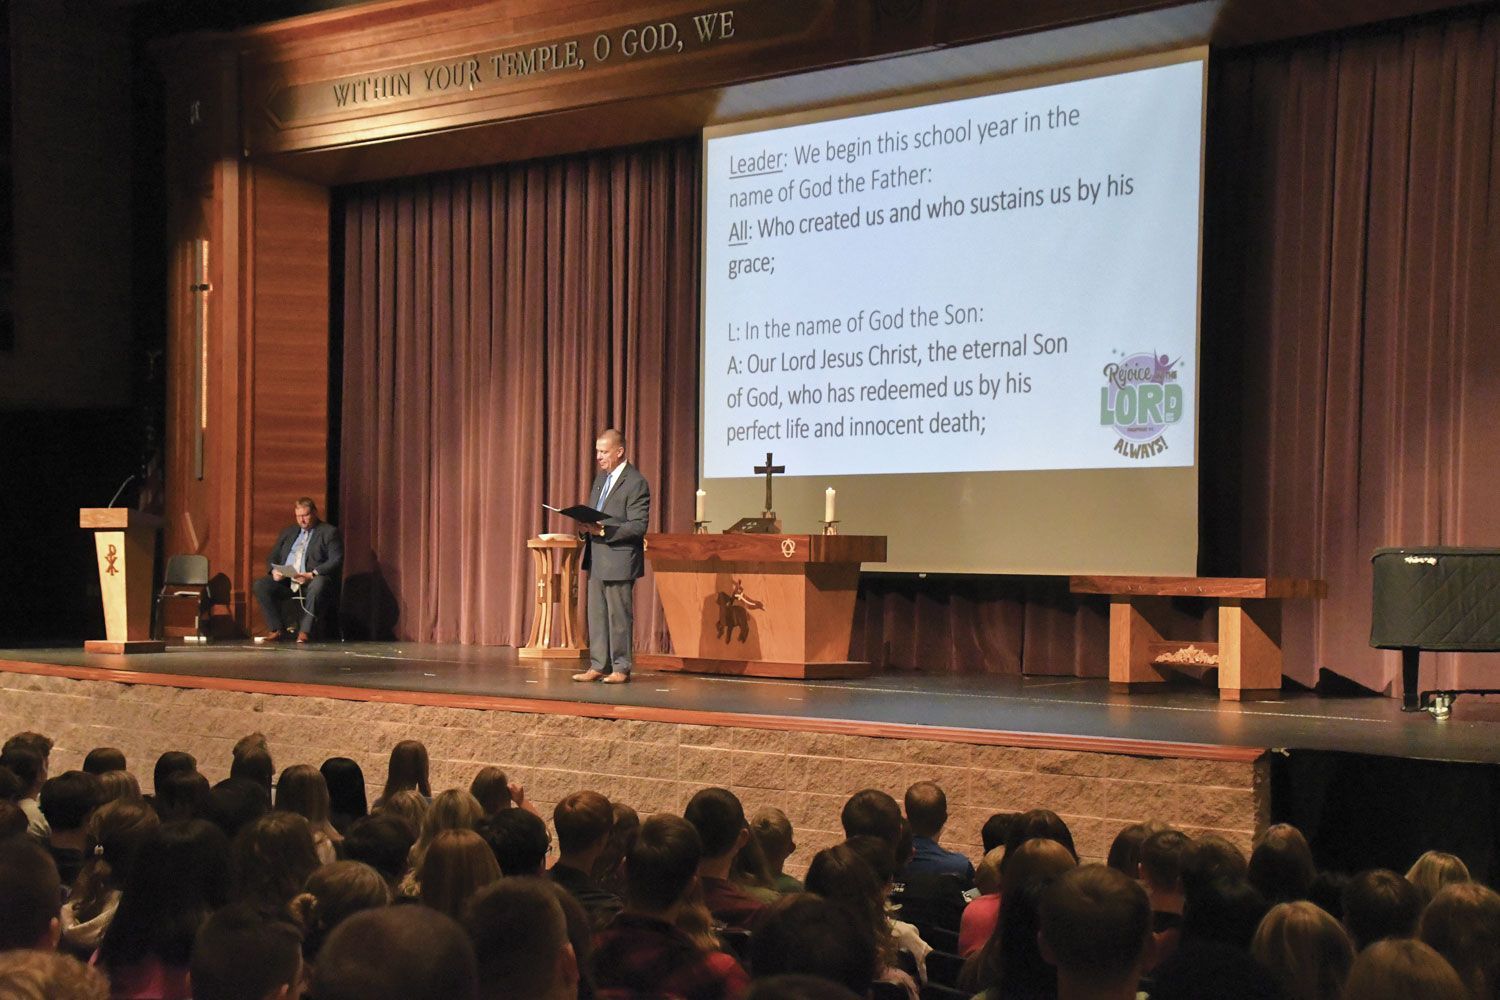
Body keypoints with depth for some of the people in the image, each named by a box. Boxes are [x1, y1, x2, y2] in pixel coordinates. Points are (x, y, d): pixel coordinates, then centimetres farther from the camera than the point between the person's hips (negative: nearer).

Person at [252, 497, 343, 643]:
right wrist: (274, 570, -3)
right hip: (286, 580, 5)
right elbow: (272, 557, 22)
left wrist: (312, 574, -21)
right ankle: (278, 630, -16)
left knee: (318, 584, -40)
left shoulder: (329, 532, 6)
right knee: (260, 585, -19)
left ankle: (305, 631, -34)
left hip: (313, 579, -5)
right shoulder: (289, 533, 23)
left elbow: (336, 560, -7)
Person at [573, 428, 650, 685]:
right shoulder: (601, 478, 15)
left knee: (619, 616, -1)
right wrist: (587, 526, 1)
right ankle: (598, 666, 16)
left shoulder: (635, 483, -12)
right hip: (596, 558, 8)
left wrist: (603, 530, -23)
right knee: (596, 615, 10)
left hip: (619, 560, -8)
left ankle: (621, 668, 7)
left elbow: (638, 527, -16)